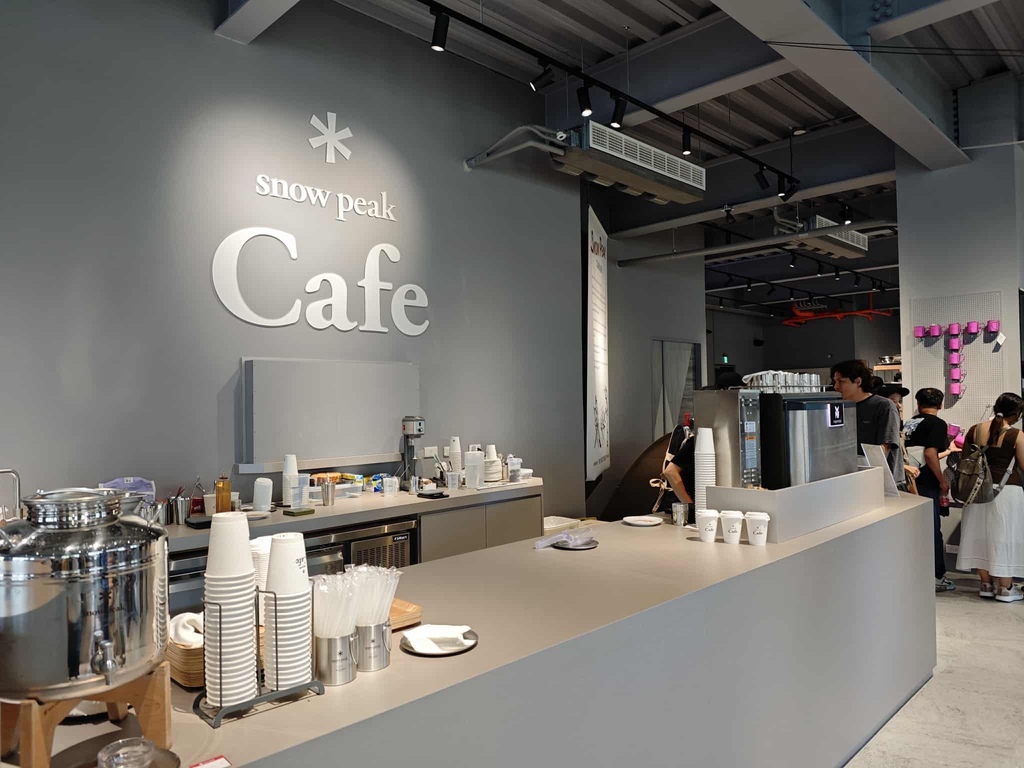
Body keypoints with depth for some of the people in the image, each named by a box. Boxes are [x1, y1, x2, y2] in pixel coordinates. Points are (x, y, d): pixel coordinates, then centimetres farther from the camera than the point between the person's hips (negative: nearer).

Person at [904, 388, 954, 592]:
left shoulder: (908, 423, 11)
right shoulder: (937, 424, -8)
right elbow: (930, 454, -18)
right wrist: (943, 481, -9)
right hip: (926, 483, -6)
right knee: (932, 530, 3)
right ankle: (936, 577, 11)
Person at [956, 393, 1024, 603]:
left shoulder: (974, 430, 1)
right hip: (1007, 491, -4)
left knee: (982, 535, 12)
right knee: (1004, 536, 5)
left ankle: (987, 584, 21)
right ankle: (1005, 588, 12)